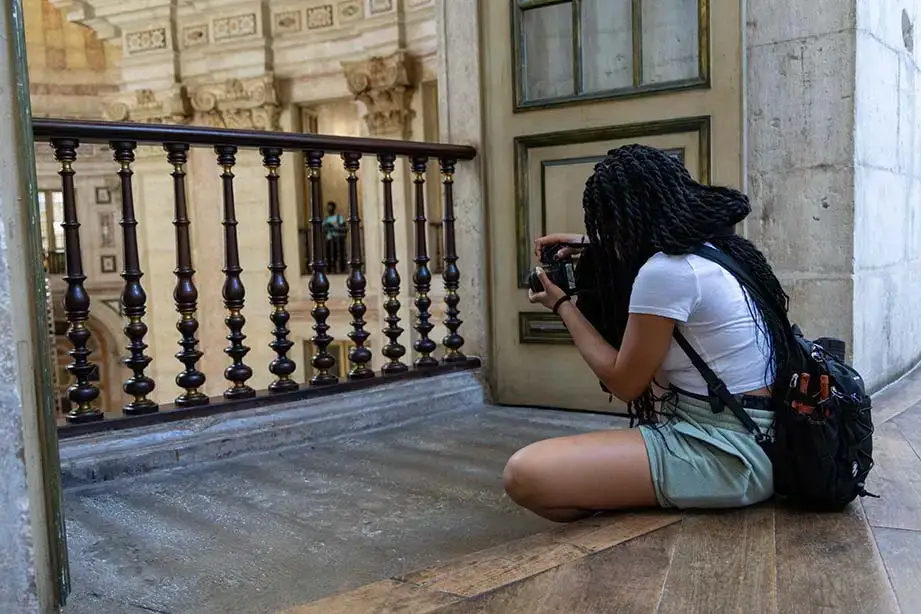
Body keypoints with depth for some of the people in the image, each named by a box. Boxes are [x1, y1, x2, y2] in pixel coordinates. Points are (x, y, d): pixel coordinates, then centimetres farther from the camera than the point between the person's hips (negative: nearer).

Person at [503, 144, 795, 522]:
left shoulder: (664, 271, -17)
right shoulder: (712, 245, 12)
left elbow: (623, 382, -6)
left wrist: (563, 306, 3)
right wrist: (589, 245, 34)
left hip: (725, 457, -10)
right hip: (757, 438, 10)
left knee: (525, 474, -24)